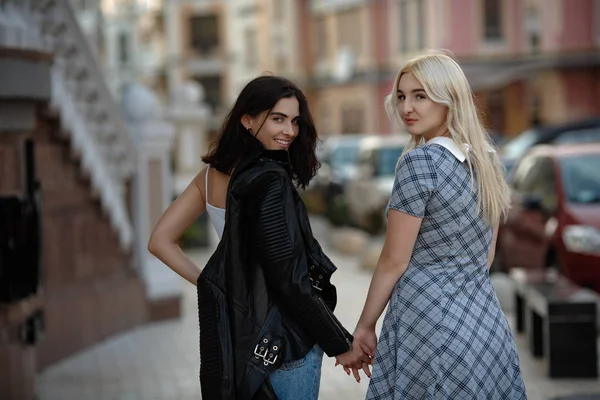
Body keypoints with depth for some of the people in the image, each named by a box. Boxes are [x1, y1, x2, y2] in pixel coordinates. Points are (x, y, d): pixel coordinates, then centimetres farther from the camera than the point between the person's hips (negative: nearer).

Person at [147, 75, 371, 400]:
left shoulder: (214, 172, 5)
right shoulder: (270, 181, -19)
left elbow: (160, 241, 7)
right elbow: (290, 280, -21)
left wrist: (209, 284, 6)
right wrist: (341, 346, -14)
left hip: (235, 333, 8)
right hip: (281, 340, -8)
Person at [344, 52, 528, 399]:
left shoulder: (420, 161, -15)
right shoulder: (487, 159, 8)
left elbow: (394, 262, -12)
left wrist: (365, 325, -2)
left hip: (430, 324, -7)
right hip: (487, 322, 7)